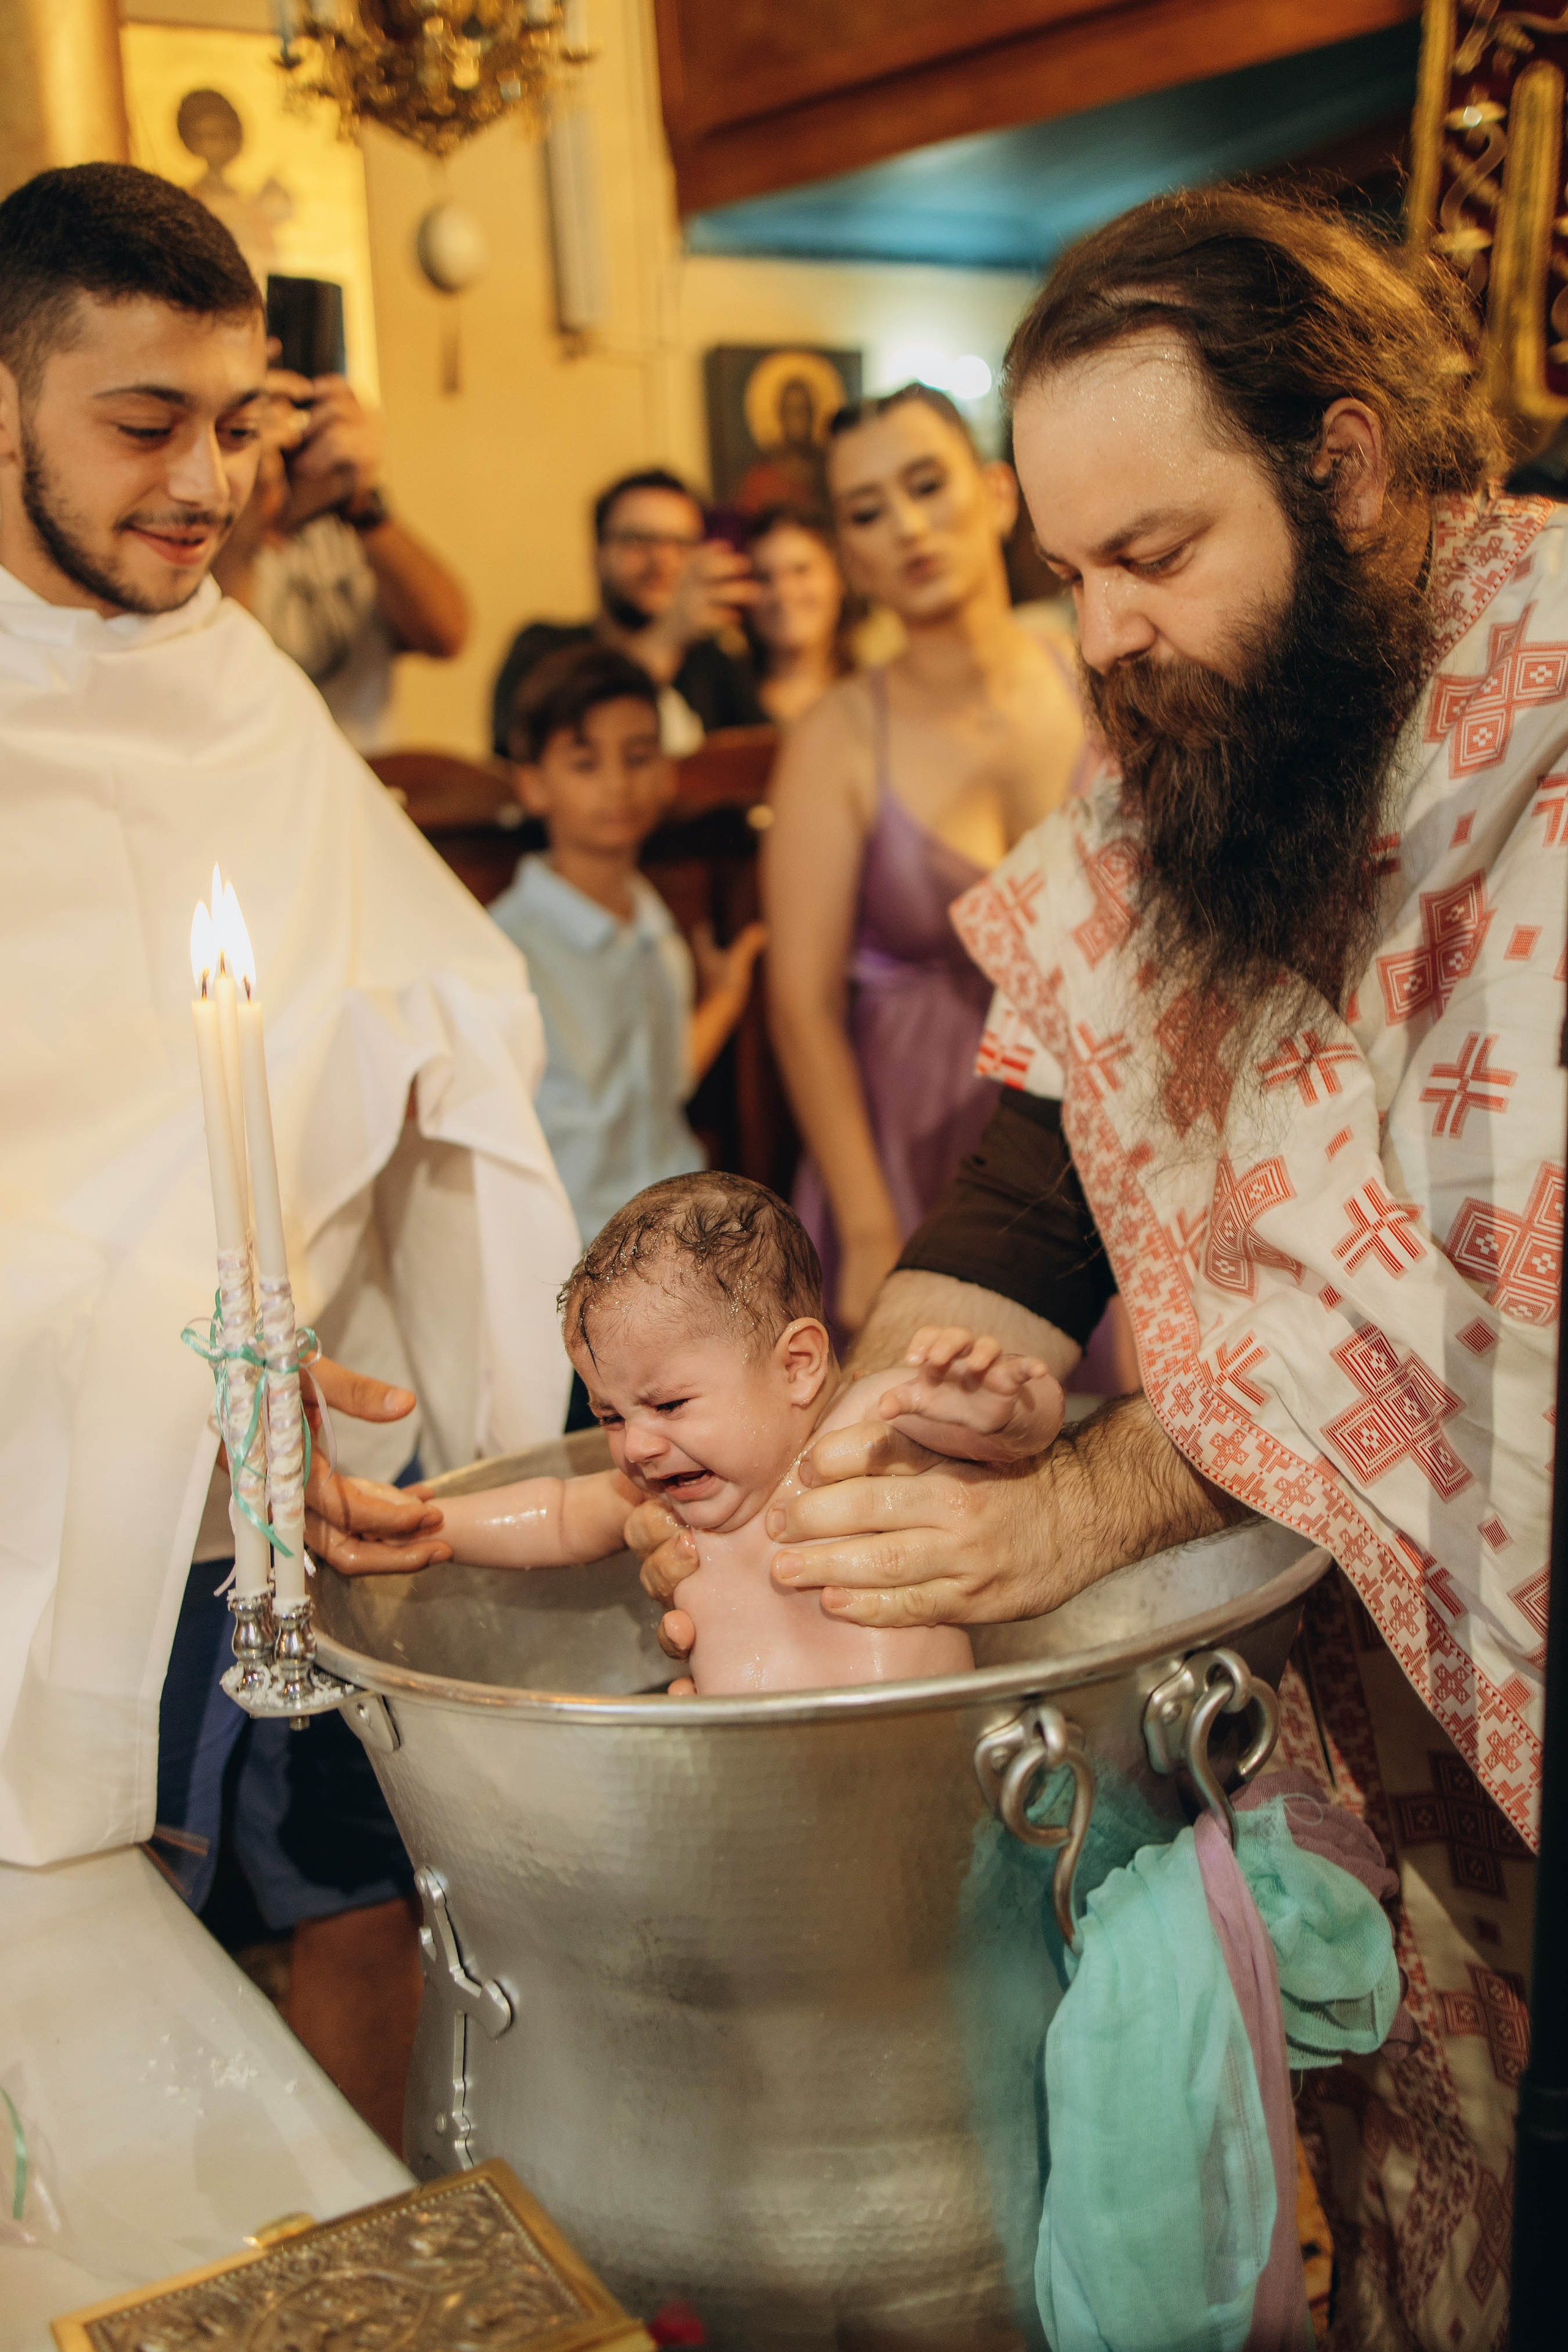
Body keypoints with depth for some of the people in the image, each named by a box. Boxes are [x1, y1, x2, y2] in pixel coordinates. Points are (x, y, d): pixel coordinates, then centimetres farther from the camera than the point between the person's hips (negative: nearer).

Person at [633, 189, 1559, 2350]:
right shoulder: (1169, 787, 4)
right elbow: (1042, 1191, 1)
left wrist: (1082, 1507, -27)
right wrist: (833, 1470, -16)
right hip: (1359, 1643, 5)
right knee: (1392, 2172, 14)